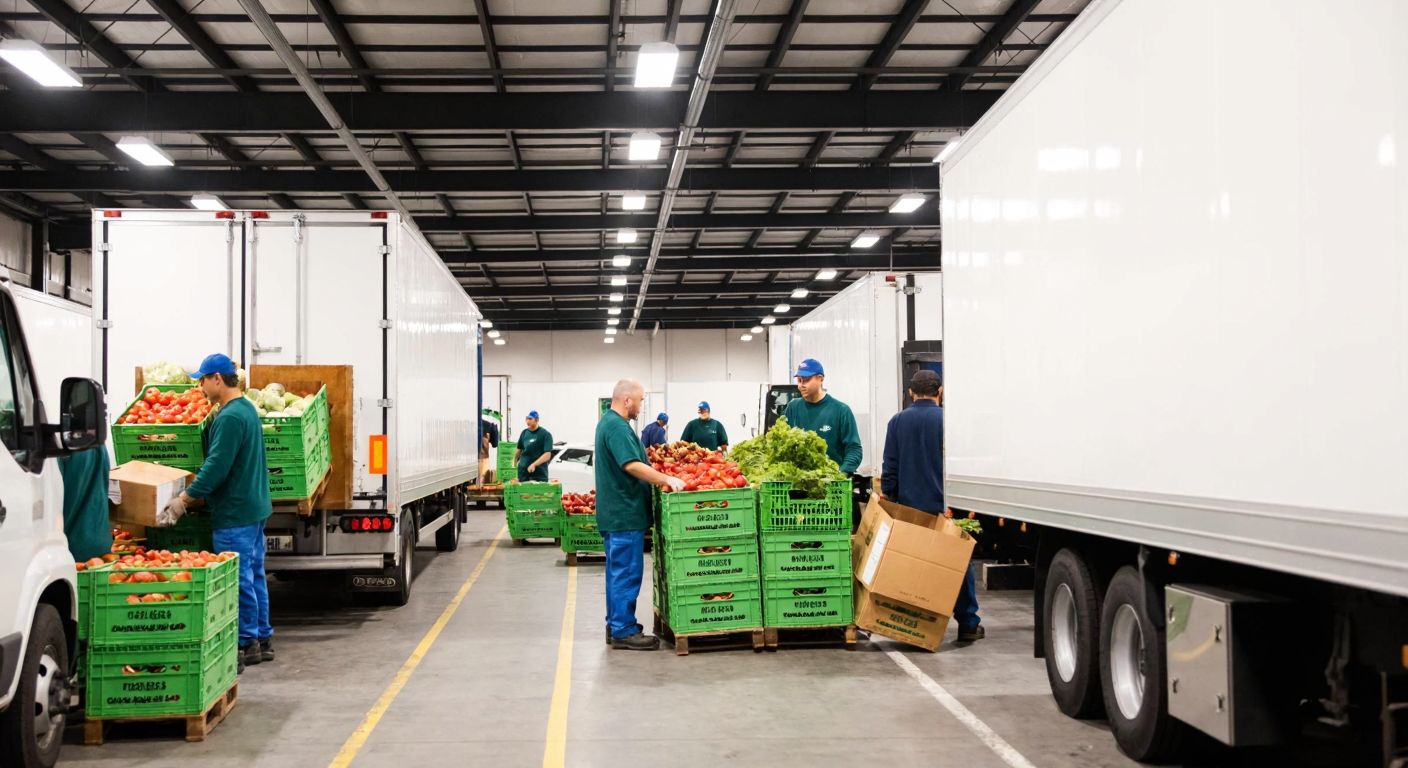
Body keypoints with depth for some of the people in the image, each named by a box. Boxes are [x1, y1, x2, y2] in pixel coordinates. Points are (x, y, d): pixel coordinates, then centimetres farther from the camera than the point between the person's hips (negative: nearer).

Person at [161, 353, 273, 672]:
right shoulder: (247, 408, 13)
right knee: (254, 574, 14)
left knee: (239, 578, -3)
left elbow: (216, 467, -23)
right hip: (255, 507, 10)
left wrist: (185, 497, -18)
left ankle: (247, 643, 4)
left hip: (234, 513, -10)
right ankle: (262, 639, 21)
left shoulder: (229, 417, -19)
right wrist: (195, 492, 21)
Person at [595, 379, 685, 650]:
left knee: (618, 571, 15)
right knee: (627, 572, -6)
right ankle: (624, 632, -2)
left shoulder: (609, 422, 15)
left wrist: (658, 478, 22)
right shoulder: (617, 427, -18)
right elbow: (631, 465, -27)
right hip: (625, 513, -11)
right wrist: (666, 479, -25)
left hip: (615, 512, 11)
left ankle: (616, 625, 22)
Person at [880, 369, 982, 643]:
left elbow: (890, 466, 4)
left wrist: (887, 497, 10)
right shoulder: (947, 420, -5)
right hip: (944, 505, -3)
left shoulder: (897, 421, 4)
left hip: (909, 506, 3)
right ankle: (968, 624, 9)